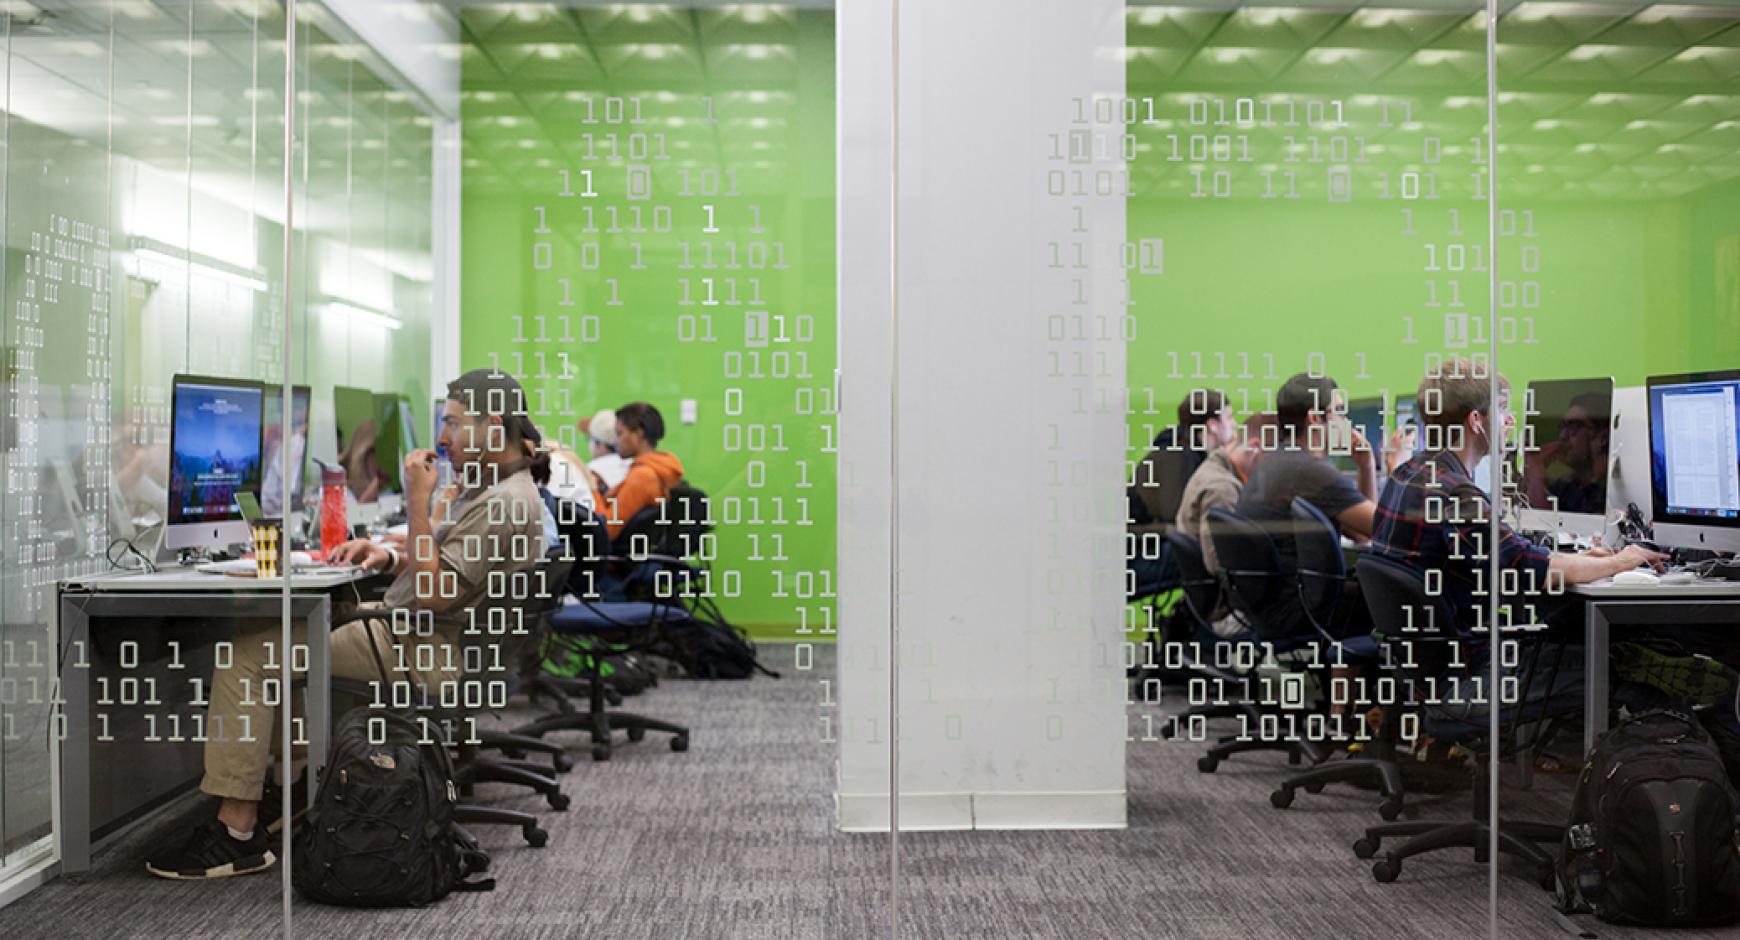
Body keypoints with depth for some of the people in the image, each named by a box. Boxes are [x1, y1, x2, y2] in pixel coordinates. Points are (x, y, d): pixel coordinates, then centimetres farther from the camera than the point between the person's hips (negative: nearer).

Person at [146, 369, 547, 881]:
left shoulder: (505, 504, -20)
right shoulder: (488, 488, 15)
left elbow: (433, 594, -24)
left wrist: (419, 503, -19)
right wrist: (391, 558, 4)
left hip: (426, 655, -12)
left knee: (247, 654, -13)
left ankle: (237, 831, -10)